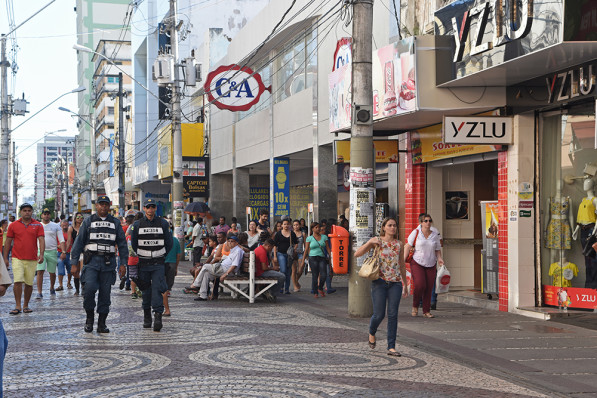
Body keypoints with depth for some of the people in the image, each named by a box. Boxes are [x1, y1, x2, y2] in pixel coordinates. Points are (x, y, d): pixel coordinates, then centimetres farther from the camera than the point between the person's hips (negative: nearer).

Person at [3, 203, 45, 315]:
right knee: (18, 281, -12)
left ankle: (26, 305, 18)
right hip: (17, 258, -1)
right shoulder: (13, 225, 5)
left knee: (29, 283, 5)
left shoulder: (38, 225, 5)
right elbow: (8, 242, 9)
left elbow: (41, 240, -2)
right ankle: (17, 306, -7)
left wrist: (41, 254, -16)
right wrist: (5, 258, 5)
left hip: (32, 259, 1)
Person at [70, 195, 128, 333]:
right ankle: (89, 317, 3)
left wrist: (123, 263, 4)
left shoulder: (115, 223, 11)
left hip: (108, 263, 2)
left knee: (105, 293, 1)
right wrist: (74, 262, -1)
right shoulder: (88, 222, 7)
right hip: (91, 261, -2)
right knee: (89, 288, -18)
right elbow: (79, 242, 5)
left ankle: (102, 324, 9)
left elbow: (122, 244, 12)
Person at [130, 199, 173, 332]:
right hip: (143, 264, 1)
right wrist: (139, 257, 13)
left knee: (157, 289, -12)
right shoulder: (137, 225, 4)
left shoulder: (163, 223, 3)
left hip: (158, 264, -1)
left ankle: (158, 316, -17)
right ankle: (147, 317, 19)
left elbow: (169, 243, 9)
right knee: (146, 291, 7)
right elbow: (133, 244, 14)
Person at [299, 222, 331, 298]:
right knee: (315, 275, -2)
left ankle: (320, 288, 15)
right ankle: (315, 292, 8)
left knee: (324, 275, -10)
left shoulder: (324, 237, 10)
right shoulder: (309, 238, 5)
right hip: (313, 258, -2)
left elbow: (328, 248, 11)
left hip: (322, 258, 2)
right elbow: (306, 250, 5)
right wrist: (303, 261, 1)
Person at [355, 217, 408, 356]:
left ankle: (391, 347, 2)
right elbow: (357, 254, -4)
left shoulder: (399, 244, 11)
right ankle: (372, 333, 30)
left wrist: (405, 285, 20)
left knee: (393, 315, -3)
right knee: (379, 314, -3)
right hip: (379, 282, -3)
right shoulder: (376, 241, 3)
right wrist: (370, 242, -17)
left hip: (395, 282, 3)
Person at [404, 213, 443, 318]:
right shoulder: (416, 233, -2)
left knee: (429, 288, -2)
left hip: (431, 265, 3)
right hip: (417, 263, -3)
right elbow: (408, 246, -1)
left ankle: (426, 311, 11)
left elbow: (437, 250, 13)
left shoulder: (435, 235, 6)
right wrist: (403, 260, -8)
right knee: (420, 285, -19)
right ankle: (415, 306, 6)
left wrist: (439, 258, -7)